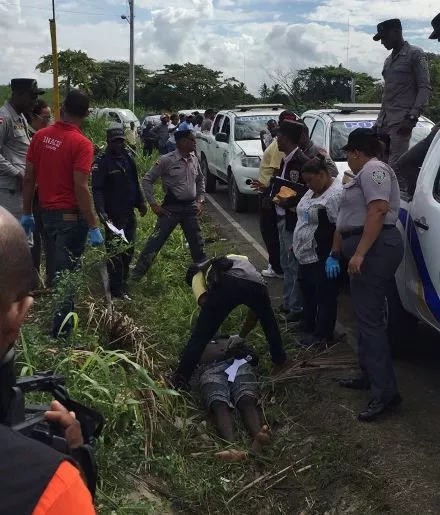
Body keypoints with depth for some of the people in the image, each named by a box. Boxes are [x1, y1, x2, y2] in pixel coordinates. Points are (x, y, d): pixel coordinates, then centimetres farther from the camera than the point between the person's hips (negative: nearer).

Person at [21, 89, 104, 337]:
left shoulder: (41, 136, 3)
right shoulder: (82, 144, -16)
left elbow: (29, 177, 5)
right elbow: (81, 189, -22)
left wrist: (27, 212, 13)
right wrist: (93, 226, -17)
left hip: (48, 212, 6)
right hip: (71, 216, -6)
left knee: (59, 267, 23)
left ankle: (61, 320, 35)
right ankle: (61, 333, 7)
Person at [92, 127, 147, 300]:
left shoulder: (128, 159, 12)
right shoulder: (102, 163, -11)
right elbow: (97, 189, -17)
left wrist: (140, 202, 18)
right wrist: (101, 211, -27)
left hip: (129, 214, 8)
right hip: (114, 216, -8)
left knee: (129, 249, 15)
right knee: (115, 252, -4)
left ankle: (123, 281, 30)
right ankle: (117, 289, 3)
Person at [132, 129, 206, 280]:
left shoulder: (194, 160, 4)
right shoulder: (167, 161, -12)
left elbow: (200, 180, 21)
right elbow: (147, 180, -7)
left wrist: (200, 201, 11)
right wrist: (153, 204, -10)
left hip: (191, 207, 5)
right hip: (171, 207, -5)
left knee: (197, 243, 13)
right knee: (156, 240, -2)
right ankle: (138, 273, 8)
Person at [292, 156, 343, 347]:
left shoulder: (337, 194, -19)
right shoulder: (313, 192, 12)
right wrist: (297, 244, 22)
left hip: (322, 258, -10)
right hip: (306, 255, 10)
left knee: (324, 296, 0)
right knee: (307, 292, 20)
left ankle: (323, 335, 8)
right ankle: (307, 323, 35)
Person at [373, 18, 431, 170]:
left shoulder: (415, 54, 1)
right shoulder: (389, 60, 25)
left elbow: (425, 88, -6)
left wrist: (412, 117, -17)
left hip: (401, 120, -7)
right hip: (384, 120, 7)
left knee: (394, 166, -16)